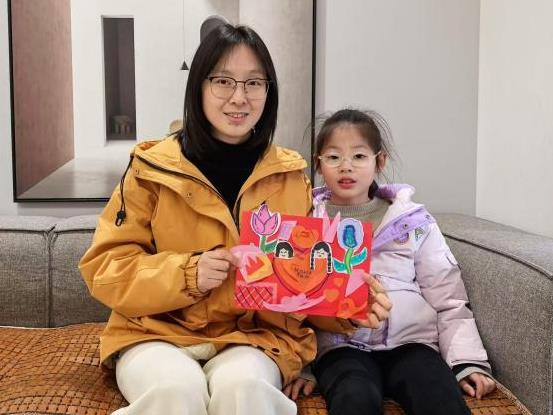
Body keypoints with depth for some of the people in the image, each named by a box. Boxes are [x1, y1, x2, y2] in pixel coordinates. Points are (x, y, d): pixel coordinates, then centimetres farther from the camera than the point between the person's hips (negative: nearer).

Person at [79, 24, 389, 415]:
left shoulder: (290, 175, 5)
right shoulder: (154, 167, -2)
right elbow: (107, 268, -2)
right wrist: (186, 274, -18)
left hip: (256, 336, 1)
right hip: (157, 333, 0)